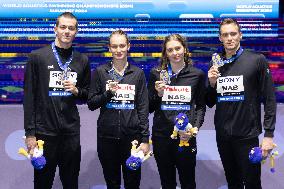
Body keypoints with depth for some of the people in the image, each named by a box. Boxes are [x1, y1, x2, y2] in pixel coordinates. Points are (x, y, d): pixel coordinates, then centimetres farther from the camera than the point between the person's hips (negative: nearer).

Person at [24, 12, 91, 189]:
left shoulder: (82, 60, 7)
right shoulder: (38, 56, -2)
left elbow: (87, 94, 17)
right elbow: (29, 97, -4)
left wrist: (77, 91, -6)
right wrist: (30, 133, -8)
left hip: (71, 132, 3)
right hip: (44, 131, -2)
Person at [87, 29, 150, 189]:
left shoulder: (138, 73, 4)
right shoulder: (100, 72, 4)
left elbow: (143, 108, 3)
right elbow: (91, 104, 4)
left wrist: (145, 138, -2)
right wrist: (108, 93, -14)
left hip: (132, 136, 0)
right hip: (107, 136, 0)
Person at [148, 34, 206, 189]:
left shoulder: (197, 74, 3)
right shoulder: (156, 73, 4)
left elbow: (201, 106, 9)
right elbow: (149, 108, 8)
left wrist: (195, 127, -5)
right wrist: (158, 94, -11)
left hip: (186, 136, -1)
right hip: (161, 135, 1)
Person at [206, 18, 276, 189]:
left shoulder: (257, 60, -7)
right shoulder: (216, 63, 7)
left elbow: (269, 99, -7)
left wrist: (269, 134, -10)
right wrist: (212, 84, -7)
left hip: (247, 135, -4)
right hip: (223, 135, 4)